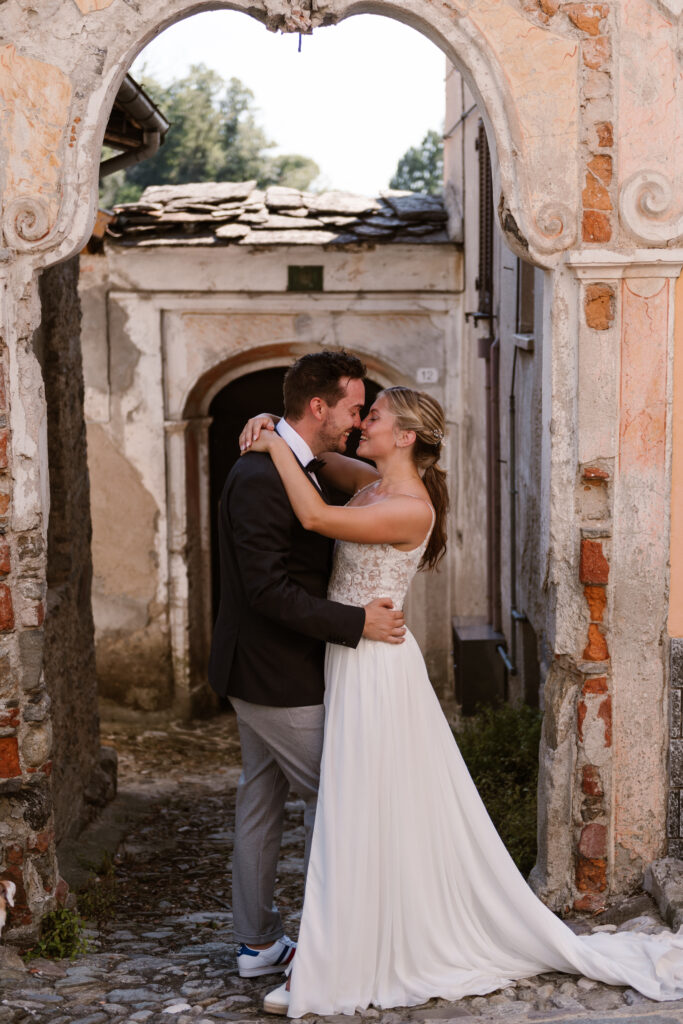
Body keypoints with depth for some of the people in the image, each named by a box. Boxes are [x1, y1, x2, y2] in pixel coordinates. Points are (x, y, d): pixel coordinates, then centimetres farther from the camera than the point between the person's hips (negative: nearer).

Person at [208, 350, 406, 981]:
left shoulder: (294, 468, 10)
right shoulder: (261, 478, -23)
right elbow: (269, 591, -27)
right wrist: (357, 622, -23)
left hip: (266, 670, 10)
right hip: (278, 678, -10)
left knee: (262, 803, 15)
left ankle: (258, 943, 24)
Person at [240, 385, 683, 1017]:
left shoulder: (410, 508, -19)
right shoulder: (372, 484, 7)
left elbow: (314, 517, -28)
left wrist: (276, 444, -17)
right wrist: (271, 428, 1)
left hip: (375, 669, -9)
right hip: (355, 664, 9)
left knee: (366, 817, 0)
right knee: (373, 816, 17)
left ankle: (340, 973, 10)